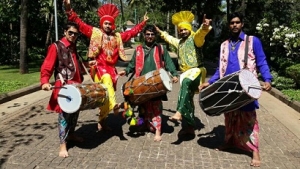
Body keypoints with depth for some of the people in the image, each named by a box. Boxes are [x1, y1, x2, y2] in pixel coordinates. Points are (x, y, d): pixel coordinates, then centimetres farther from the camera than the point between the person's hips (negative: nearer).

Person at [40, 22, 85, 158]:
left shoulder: (74, 47, 16)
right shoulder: (56, 46, -7)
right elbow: (47, 66, -15)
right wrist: (45, 81, -28)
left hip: (76, 84, 8)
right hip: (63, 86, -7)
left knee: (75, 111, 15)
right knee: (64, 114, -7)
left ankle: (71, 134, 34)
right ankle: (62, 144, 2)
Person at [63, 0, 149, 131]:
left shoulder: (118, 36, 15)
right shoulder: (95, 32, 4)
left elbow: (132, 32, 25)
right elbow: (79, 24, -2)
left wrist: (143, 23, 26)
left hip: (111, 68, 4)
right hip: (98, 67, -4)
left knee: (106, 97, 8)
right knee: (107, 78, -39)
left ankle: (101, 121, 22)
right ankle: (114, 105, -47)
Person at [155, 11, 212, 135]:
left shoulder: (195, 38, -2)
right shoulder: (179, 42, 21)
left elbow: (200, 33, -26)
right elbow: (169, 37, 41)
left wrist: (205, 27, -47)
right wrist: (160, 32, 47)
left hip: (196, 71, -8)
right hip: (185, 73, 8)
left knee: (186, 82, -39)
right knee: (187, 99, 9)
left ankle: (179, 112, -44)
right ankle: (189, 126, 18)